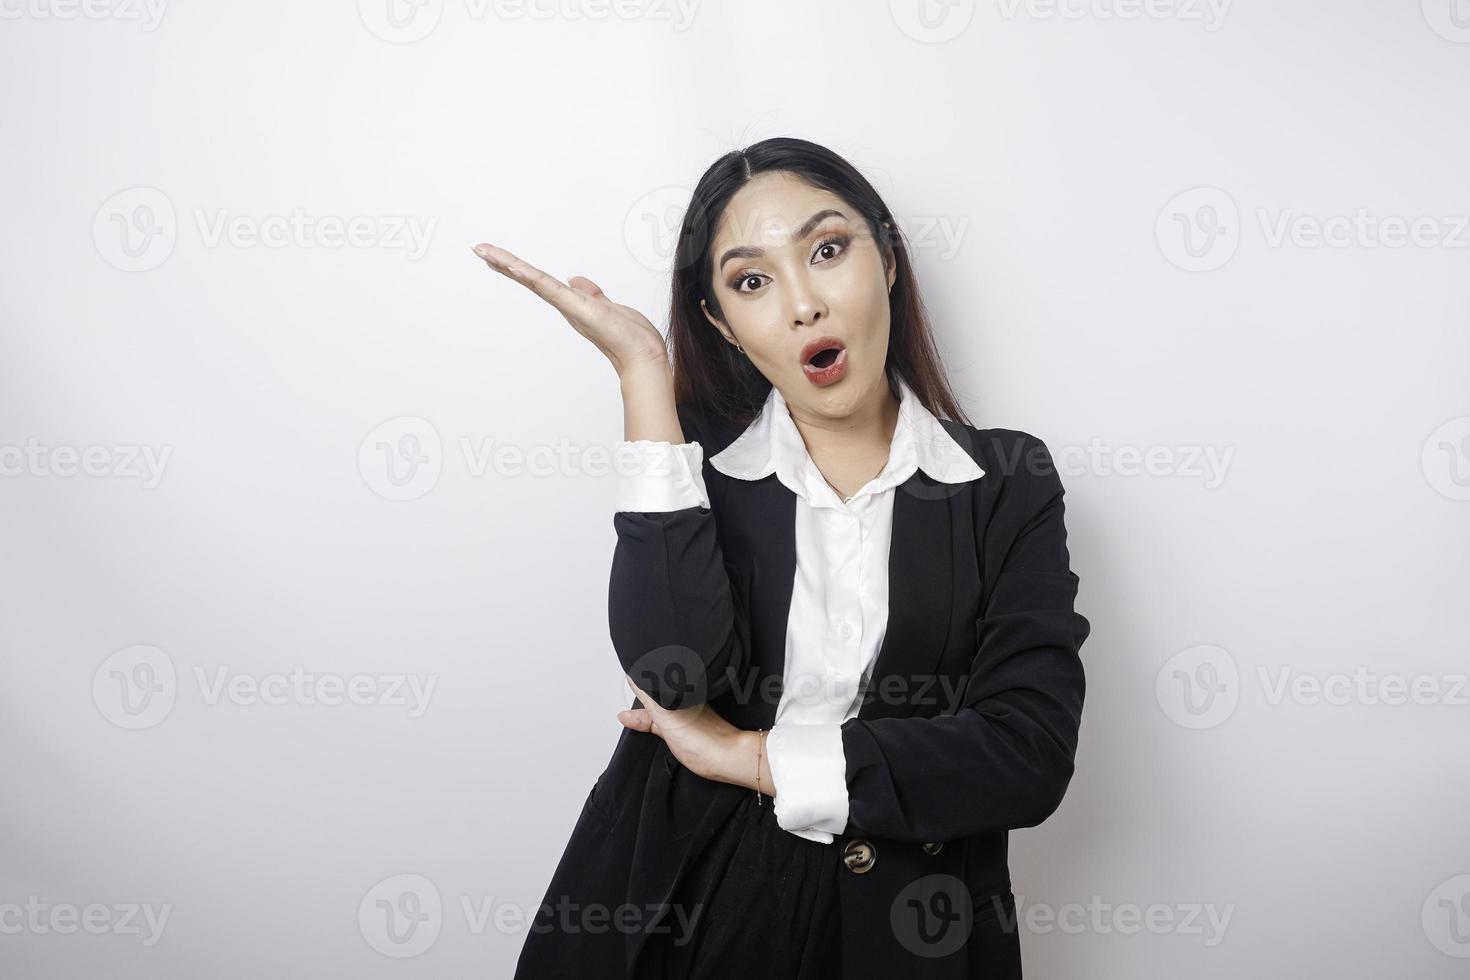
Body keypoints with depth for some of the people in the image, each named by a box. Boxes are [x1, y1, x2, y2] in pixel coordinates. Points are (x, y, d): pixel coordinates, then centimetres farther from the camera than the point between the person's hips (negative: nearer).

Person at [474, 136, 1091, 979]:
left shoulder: (1007, 483, -6)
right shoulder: (690, 460, -4)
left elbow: (1030, 755, -15)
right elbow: (675, 670, -23)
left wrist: (756, 758, -16)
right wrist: (642, 369, -20)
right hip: (683, 909, 0)